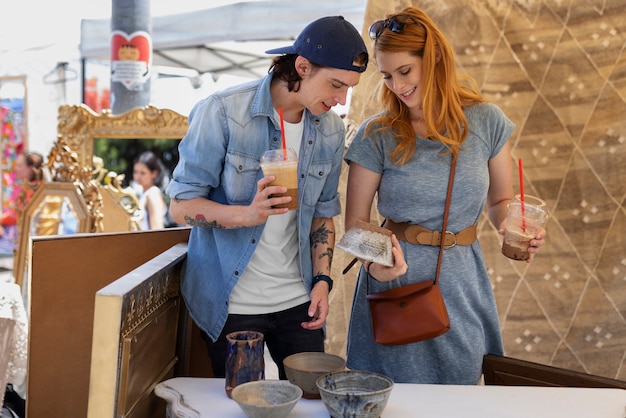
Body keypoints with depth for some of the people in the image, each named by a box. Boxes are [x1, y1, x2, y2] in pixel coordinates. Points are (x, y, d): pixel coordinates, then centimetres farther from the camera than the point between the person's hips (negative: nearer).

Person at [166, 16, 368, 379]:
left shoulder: (331, 131, 2)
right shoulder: (222, 113, -13)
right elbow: (181, 206, -12)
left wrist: (322, 279, 2)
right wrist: (248, 214, -28)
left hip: (297, 301, 4)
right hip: (232, 304, -4)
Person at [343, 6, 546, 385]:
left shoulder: (486, 121, -1)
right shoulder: (377, 135, -6)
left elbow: (500, 200, 10)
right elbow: (356, 221, -4)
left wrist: (510, 225, -12)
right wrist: (374, 263, -23)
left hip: (462, 281, 2)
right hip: (395, 280, -1)